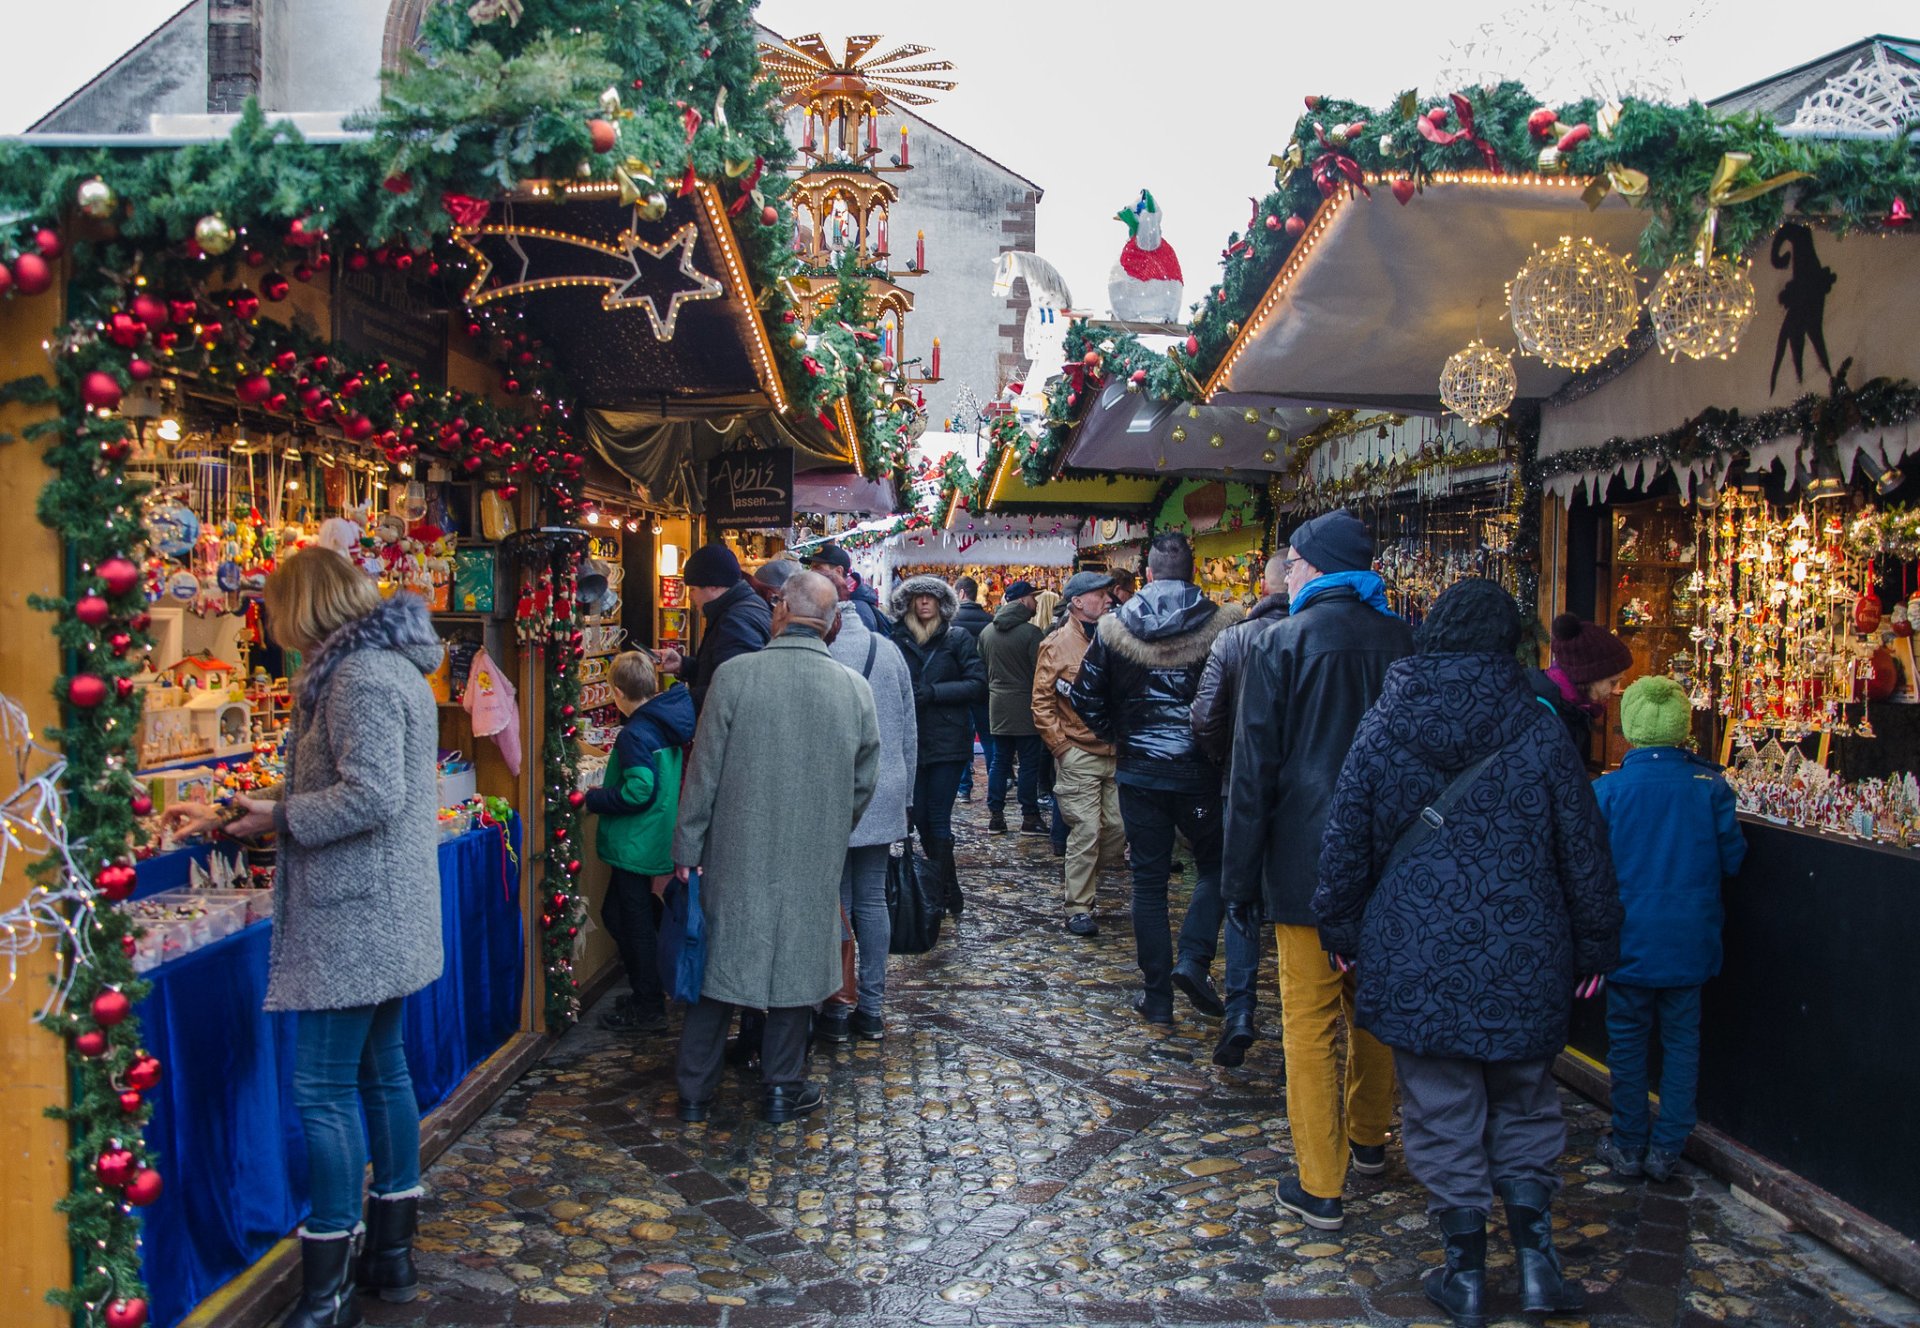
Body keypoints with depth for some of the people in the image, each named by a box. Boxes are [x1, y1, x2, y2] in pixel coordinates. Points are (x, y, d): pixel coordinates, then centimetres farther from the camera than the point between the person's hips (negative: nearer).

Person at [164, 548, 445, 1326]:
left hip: (354, 921, -11)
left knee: (322, 1092, -4)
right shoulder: (382, 665, 15)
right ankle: (391, 1257, 28)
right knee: (381, 1070, 16)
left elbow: (372, 796, -26)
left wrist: (279, 817, -13)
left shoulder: (359, 675, -17)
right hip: (386, 918, 11)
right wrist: (226, 817, 21)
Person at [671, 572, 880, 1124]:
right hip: (814, 864, 1)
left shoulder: (734, 674, -11)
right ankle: (783, 1089, 24)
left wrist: (687, 849, 2)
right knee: (795, 965, 14)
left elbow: (704, 771, -7)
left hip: (737, 855, -1)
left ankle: (695, 1093, 20)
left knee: (718, 962, 11)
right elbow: (864, 782, 6)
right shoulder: (855, 689, -4)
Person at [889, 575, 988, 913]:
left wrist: (933, 692, -14)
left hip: (947, 742, -3)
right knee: (921, 817, 7)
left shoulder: (958, 639, 0)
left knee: (937, 819, -6)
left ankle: (945, 893, 2)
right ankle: (943, 888, 22)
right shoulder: (899, 640, 6)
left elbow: (978, 684, -6)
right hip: (912, 741, 3)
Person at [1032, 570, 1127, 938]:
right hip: (1079, 755, -5)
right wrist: (1061, 746, -9)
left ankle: (1086, 878, 28)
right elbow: (1042, 704, -4)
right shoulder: (1057, 646, -3)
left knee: (1119, 827, 4)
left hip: (1116, 753, 5)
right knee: (1085, 831, -4)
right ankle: (1078, 908, 6)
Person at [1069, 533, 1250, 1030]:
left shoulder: (1113, 629, -3)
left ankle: (1156, 995, 13)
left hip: (1138, 772, 2)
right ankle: (1193, 959, 2)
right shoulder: (1224, 625, -8)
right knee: (1214, 865, 19)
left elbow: (1085, 699, 0)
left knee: (1149, 880, 9)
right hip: (1200, 771, -1)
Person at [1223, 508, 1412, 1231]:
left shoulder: (1285, 642, -9)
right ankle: (1368, 1139, 37)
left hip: (1308, 859, -5)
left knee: (1310, 1020, 2)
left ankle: (1321, 1186, 6)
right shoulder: (1401, 641, 3)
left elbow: (1254, 767, -9)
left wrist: (1241, 876, -3)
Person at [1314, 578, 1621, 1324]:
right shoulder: (1538, 734, -5)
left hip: (1415, 957, 0)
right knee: (1524, 1104, 18)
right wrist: (1594, 946, 11)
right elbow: (1584, 849, 0)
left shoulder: (1383, 726, -3)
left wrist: (1339, 927, 10)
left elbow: (1346, 837, 0)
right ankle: (1536, 1260, 16)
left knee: (1442, 1111, 9)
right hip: (1521, 957, 1)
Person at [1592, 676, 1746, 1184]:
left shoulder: (1607, 790, -14)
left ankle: (1629, 1147, 19)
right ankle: (1666, 1150, 18)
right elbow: (1733, 857, -1)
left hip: (1631, 940, -1)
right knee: (1681, 1041, 13)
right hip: (1690, 942, 1)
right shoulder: (1710, 784, -10)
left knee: (1628, 1041, 12)